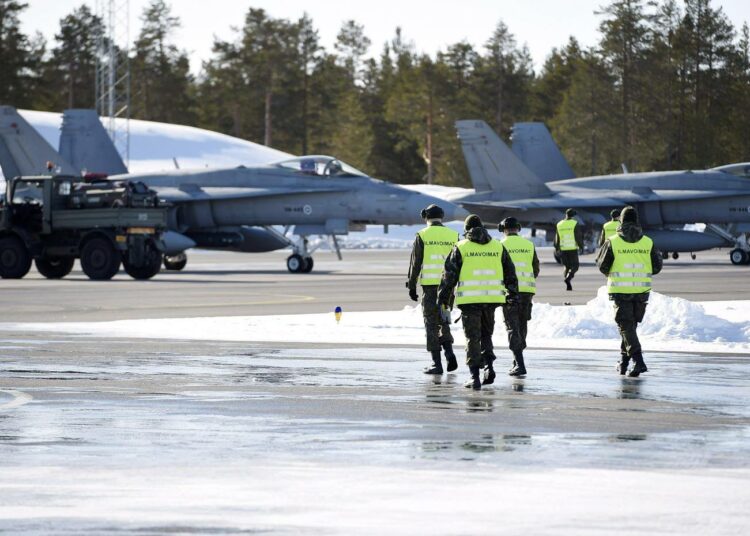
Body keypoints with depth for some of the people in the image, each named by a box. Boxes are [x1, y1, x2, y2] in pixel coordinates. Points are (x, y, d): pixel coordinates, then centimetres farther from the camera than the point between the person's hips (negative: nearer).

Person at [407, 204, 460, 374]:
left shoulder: (422, 236, -3)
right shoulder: (453, 236, 6)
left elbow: (415, 263, -4)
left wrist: (411, 286, 2)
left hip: (430, 285, -3)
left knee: (431, 323, 3)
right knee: (443, 321, 18)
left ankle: (436, 363, 1)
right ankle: (449, 352, -2)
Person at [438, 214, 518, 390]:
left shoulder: (461, 248, 0)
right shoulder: (497, 246, 9)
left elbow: (449, 275, 0)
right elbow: (510, 272, 15)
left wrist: (443, 299, 6)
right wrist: (513, 294, 25)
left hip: (469, 299, -3)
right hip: (492, 297, 3)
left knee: (473, 337, 3)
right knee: (486, 333, 19)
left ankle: (475, 375, -2)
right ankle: (488, 364, 0)